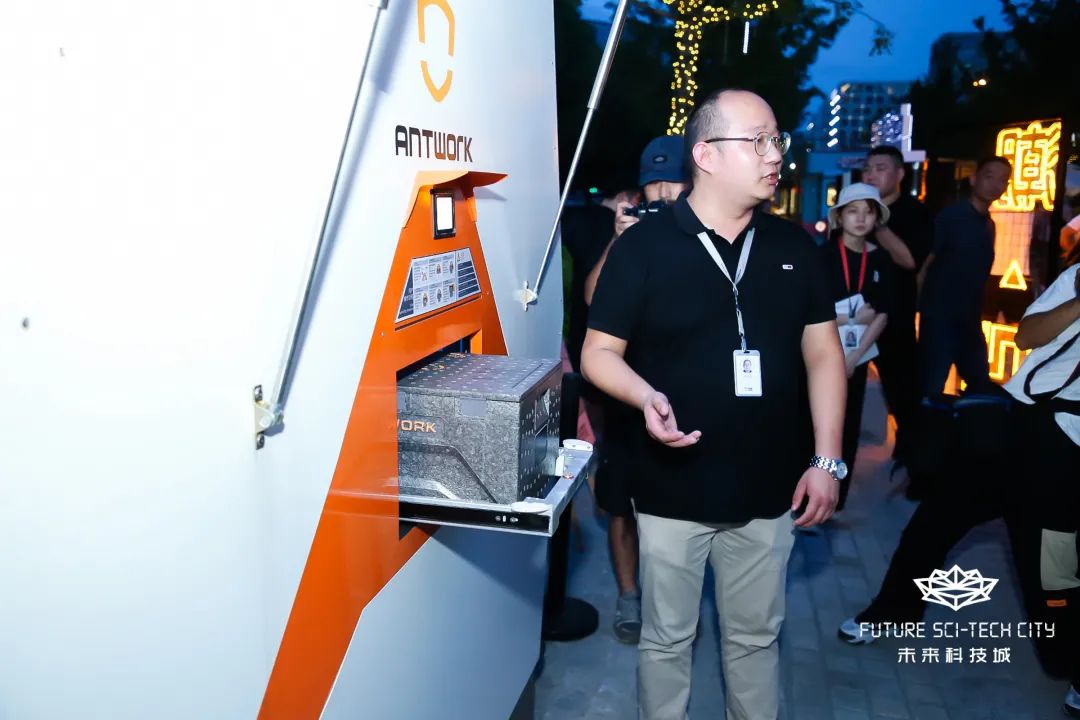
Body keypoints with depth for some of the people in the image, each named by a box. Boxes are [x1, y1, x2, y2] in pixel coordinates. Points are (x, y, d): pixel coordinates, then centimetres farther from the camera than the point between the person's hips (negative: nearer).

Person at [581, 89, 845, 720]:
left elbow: (823, 353, 5)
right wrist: (646, 397, -26)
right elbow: (600, 351, -6)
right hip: (674, 489, -3)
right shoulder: (643, 246, -9)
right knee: (667, 639, 14)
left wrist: (827, 460, 0)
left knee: (756, 637, 19)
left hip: (769, 489, 3)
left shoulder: (794, 246, 3)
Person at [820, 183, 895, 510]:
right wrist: (855, 316, -10)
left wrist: (855, 356, -8)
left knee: (848, 428, 9)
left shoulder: (880, 260, 4)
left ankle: (834, 501, 21)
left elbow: (883, 315, 1)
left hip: (857, 357, 4)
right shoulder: (823, 255, -7)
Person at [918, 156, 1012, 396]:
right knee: (930, 391, -5)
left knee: (982, 388, 15)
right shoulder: (950, 216, -9)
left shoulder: (988, 225, 14)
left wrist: (976, 314, 15)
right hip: (940, 318, -8)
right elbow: (922, 264, -14)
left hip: (970, 321, 8)